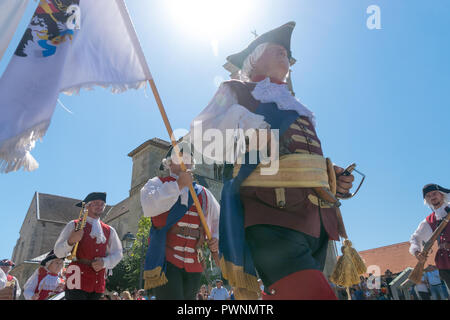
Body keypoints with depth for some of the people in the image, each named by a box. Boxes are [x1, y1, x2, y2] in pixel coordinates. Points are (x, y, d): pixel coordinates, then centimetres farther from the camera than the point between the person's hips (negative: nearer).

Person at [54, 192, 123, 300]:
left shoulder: (109, 230, 12)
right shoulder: (74, 225, 2)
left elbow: (117, 254, 13)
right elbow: (58, 252, 0)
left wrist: (104, 262, -5)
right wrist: (71, 241, -19)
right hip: (78, 279, -4)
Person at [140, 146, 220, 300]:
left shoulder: (203, 193, 18)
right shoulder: (157, 183, 7)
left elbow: (219, 219, 26)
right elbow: (149, 207, -14)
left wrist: (217, 238, 6)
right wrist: (178, 185, -12)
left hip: (194, 264, 5)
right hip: (165, 260, -4)